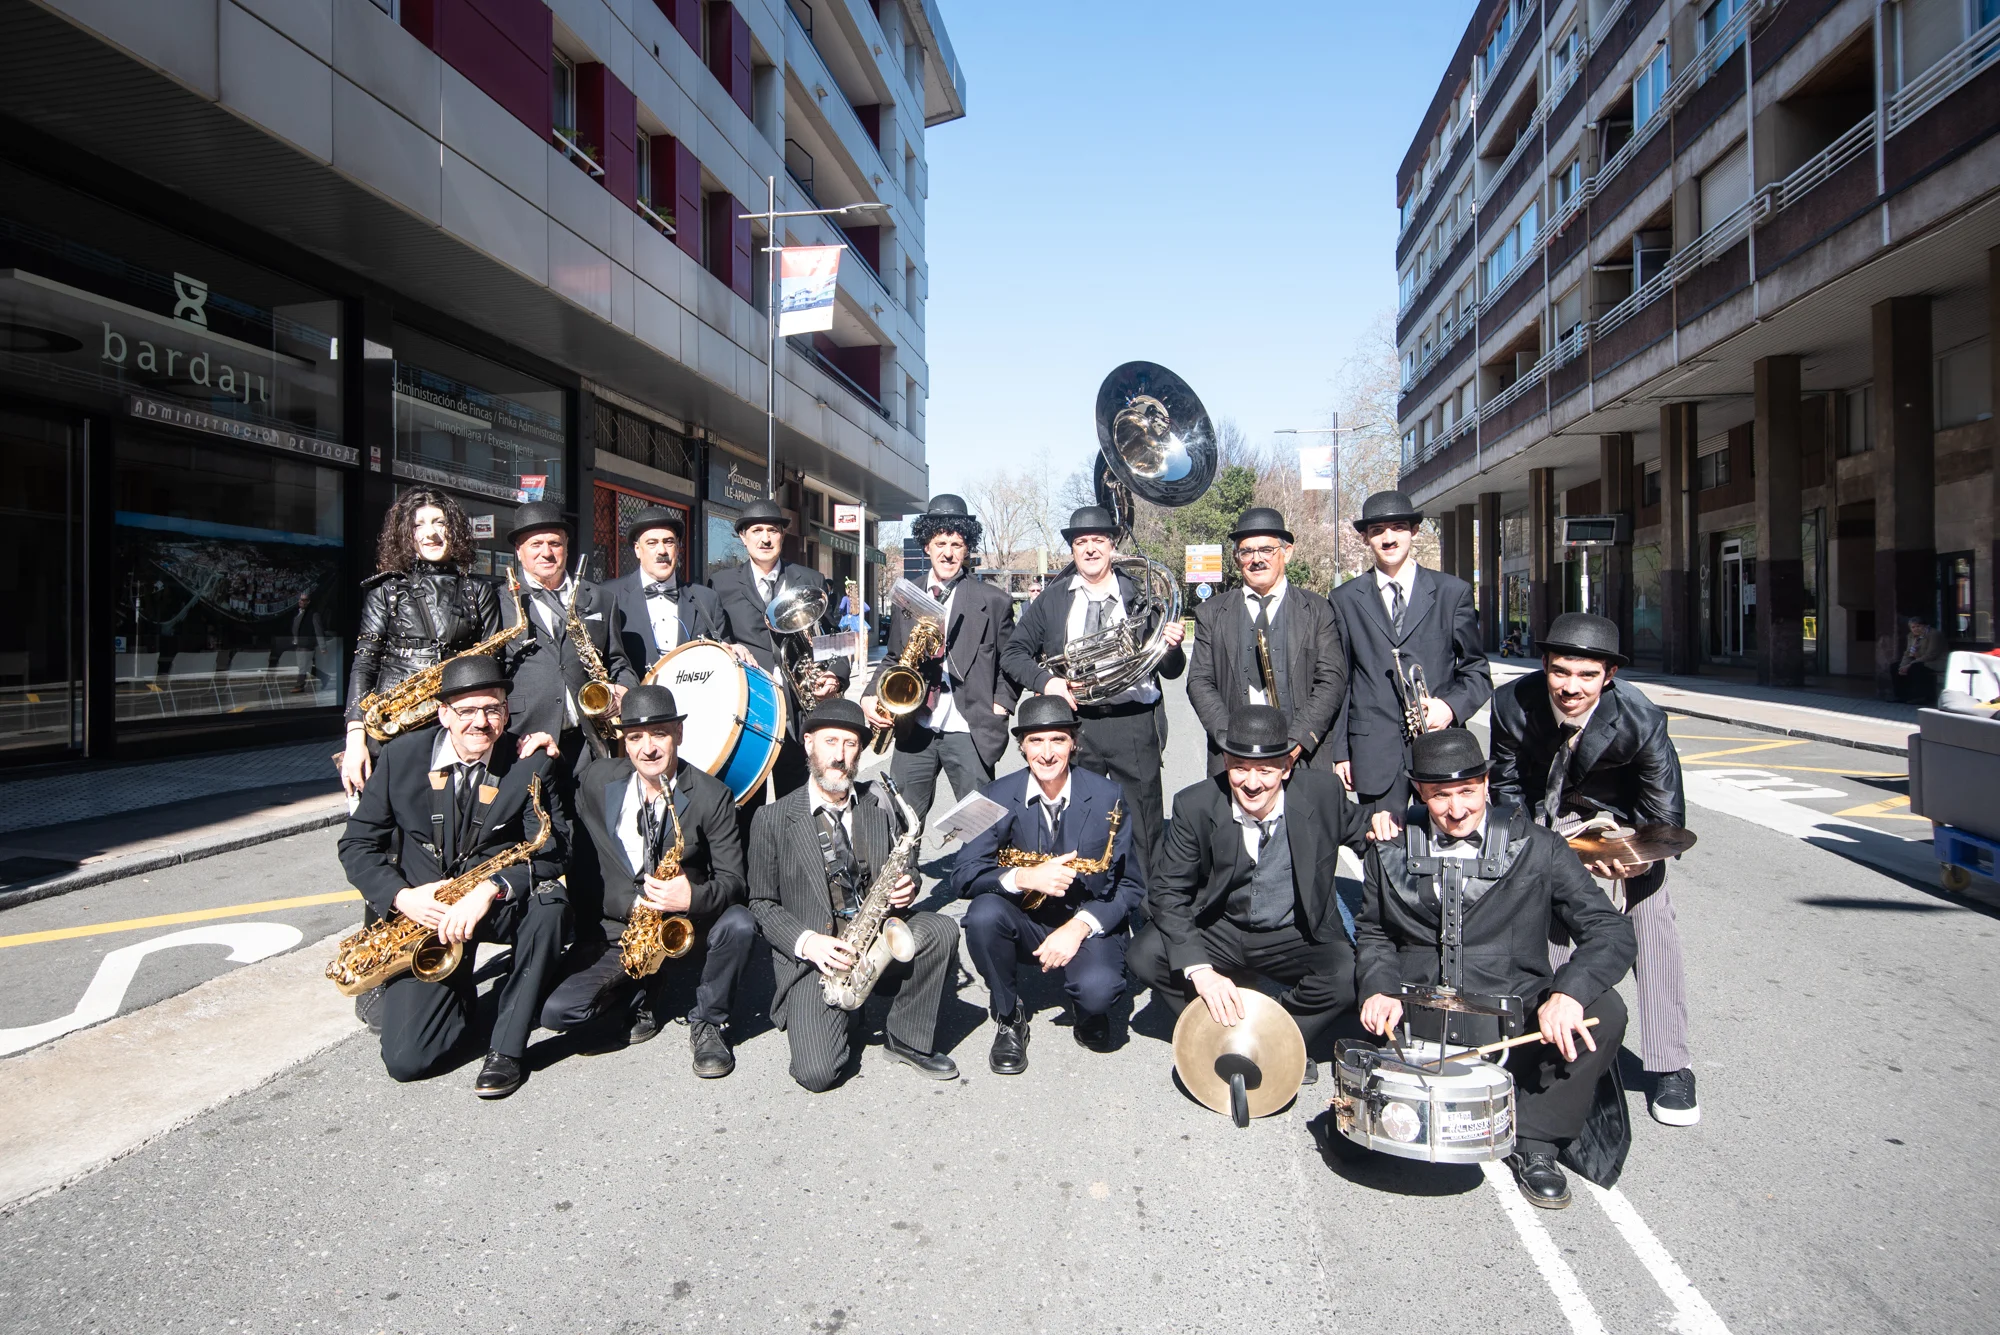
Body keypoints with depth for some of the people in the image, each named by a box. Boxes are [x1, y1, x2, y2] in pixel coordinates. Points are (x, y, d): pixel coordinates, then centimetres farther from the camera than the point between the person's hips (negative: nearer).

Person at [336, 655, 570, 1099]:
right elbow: (357, 844, -1)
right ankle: (460, 1002, 23)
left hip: (499, 908, 0)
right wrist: (401, 896, -18)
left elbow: (552, 848, -18)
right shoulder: (403, 755, -5)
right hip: (424, 914, 1)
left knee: (548, 901, -36)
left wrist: (490, 888, -35)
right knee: (406, 1061, -13)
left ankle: (505, 1049, -19)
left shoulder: (531, 765, -9)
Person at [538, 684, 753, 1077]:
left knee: (739, 924, -31)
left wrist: (693, 897, -29)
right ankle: (643, 995, 9)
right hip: (614, 934, 2)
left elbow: (732, 881, -10)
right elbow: (581, 861, 3)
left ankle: (708, 1022, -6)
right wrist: (632, 903, -13)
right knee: (556, 1012, -21)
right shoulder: (598, 781, 1)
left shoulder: (711, 795, -7)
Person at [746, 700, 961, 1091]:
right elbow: (762, 904, 1)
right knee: (818, 1073, -22)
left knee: (941, 930, -27)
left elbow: (906, 870, 16)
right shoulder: (772, 818, -2)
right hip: (813, 956, -3)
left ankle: (907, 1040, -5)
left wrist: (907, 886, -9)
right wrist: (807, 942, -16)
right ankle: (843, 1015, 14)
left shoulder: (879, 803, 7)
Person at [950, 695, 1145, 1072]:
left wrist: (1080, 926, -23)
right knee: (982, 914, -30)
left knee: (1098, 990, -32)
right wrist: (1024, 877, -31)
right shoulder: (1000, 796, -7)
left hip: (1089, 924, -2)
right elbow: (963, 874, -12)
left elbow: (1129, 885, -7)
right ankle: (1008, 1016, -3)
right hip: (1024, 921, 2)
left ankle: (1088, 1011, 9)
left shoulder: (1107, 797, -9)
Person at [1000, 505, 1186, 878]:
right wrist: (1045, 680, -10)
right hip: (1074, 720, 1)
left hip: (1134, 725, -1)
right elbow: (1012, 653, 8)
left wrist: (1172, 646, -12)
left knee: (1144, 830, 2)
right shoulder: (1051, 600, 9)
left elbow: (1170, 671, 10)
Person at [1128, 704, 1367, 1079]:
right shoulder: (1196, 804, -15)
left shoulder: (1323, 792, -13)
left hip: (1297, 938, 0)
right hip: (1219, 932, 1)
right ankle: (1220, 1032, 0)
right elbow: (1166, 890, -13)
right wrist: (1199, 969, -27)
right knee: (1145, 955, -23)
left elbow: (1361, 834, 7)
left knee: (1350, 976, -29)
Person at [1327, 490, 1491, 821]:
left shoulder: (1453, 592, 9)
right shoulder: (1346, 599, 9)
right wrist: (1340, 752, 5)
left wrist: (1451, 705, -10)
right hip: (1374, 751, 0)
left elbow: (1477, 671, 10)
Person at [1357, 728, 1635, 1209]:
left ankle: (1533, 1140, -7)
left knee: (1604, 1011, -27)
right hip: (1419, 1025, 1)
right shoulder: (1390, 852, 7)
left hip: (1516, 1024, 0)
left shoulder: (1537, 849, 0)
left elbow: (1611, 932, -6)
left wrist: (1569, 992, -26)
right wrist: (1380, 988, -7)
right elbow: (1373, 935, 15)